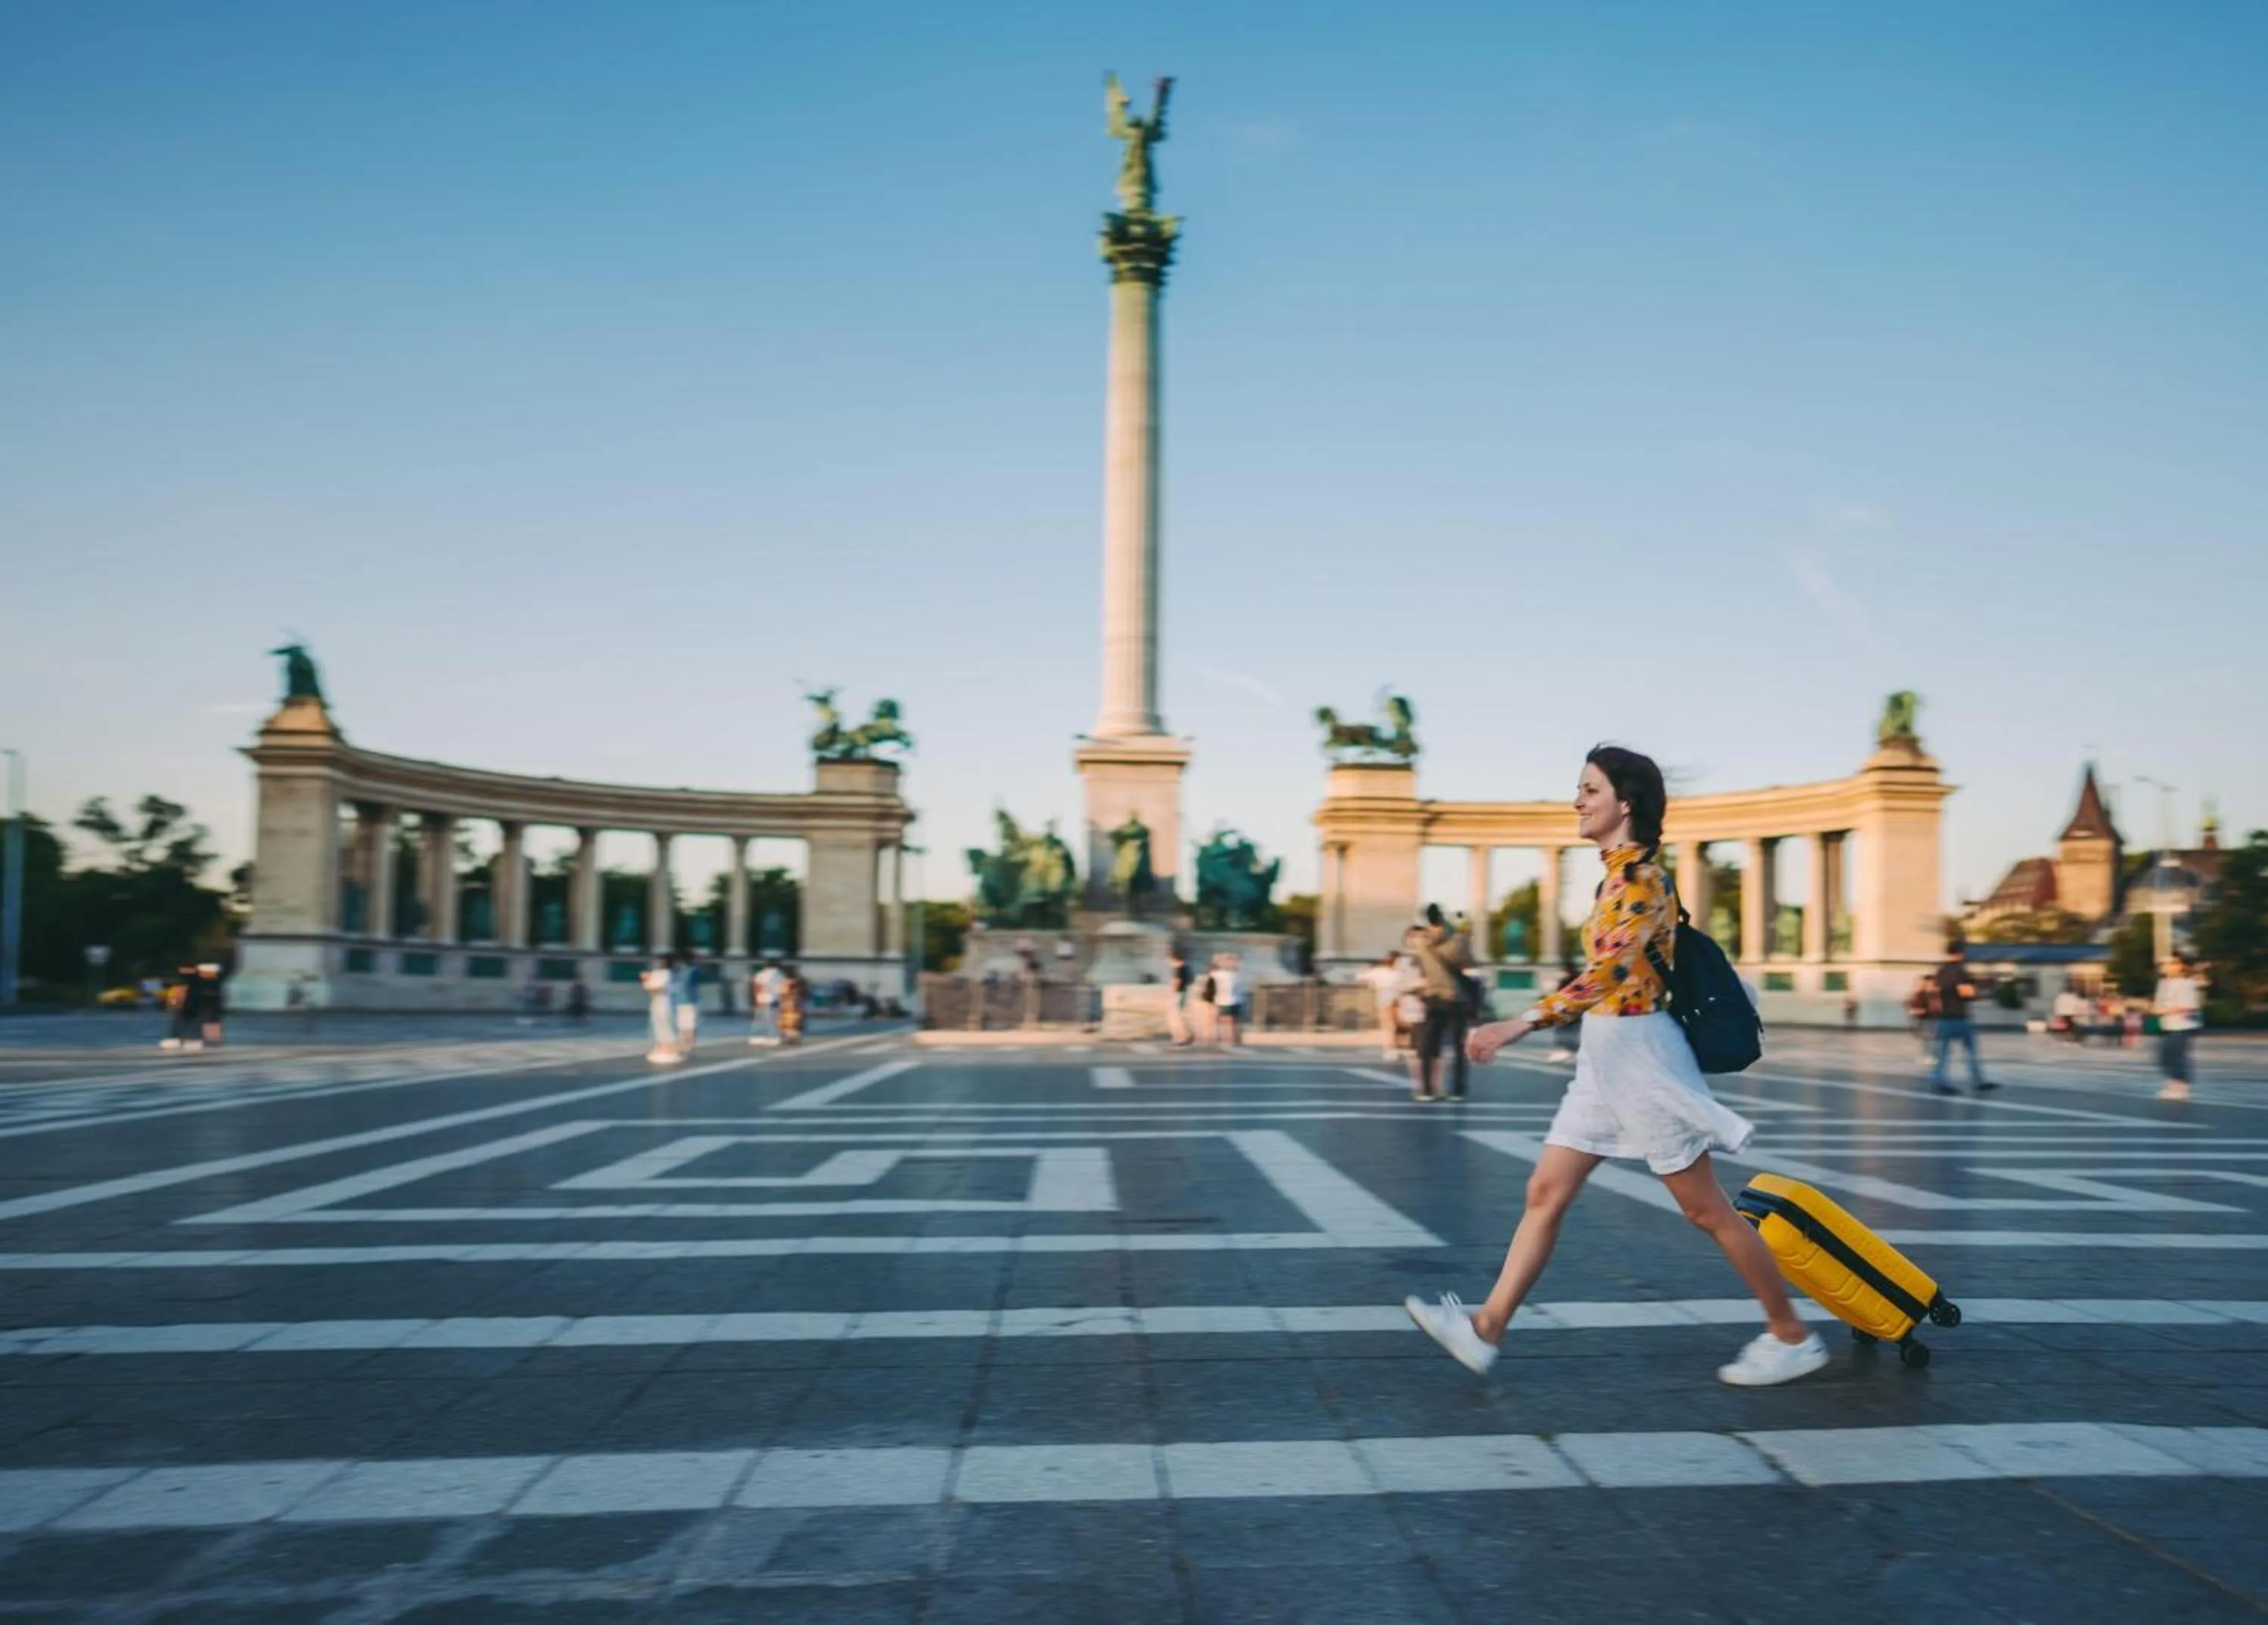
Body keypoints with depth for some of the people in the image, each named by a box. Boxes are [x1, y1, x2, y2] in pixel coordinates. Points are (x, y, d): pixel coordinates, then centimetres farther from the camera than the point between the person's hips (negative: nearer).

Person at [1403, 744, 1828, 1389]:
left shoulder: (1639, 875, -18)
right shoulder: (1620, 874, 11)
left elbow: (1609, 970, -30)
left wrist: (1523, 1023, -36)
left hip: (1638, 1053, -9)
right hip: (1605, 1059, 9)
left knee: (1706, 1209, 3)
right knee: (1545, 1192, 5)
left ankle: (1791, 1337, 19)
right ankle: (1485, 1329, 6)